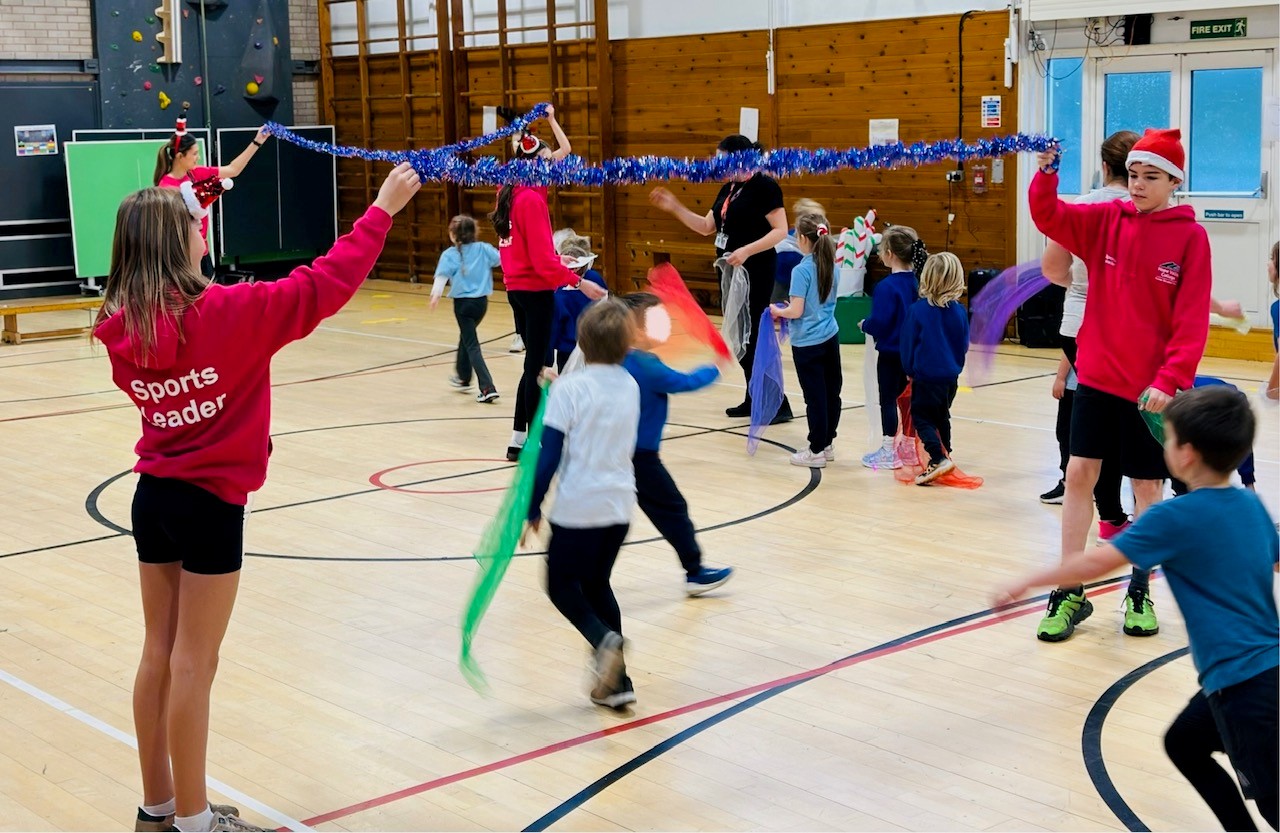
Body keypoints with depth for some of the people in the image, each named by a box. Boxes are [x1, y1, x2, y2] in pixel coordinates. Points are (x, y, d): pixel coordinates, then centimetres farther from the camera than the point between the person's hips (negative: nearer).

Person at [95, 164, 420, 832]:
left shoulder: (120, 326, -2)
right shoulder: (221, 313, -20)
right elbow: (320, 288, -17)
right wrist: (383, 210, -9)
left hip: (152, 496, 6)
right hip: (208, 503, -6)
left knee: (159, 654, 15)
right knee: (193, 664, 2)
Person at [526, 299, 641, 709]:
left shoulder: (569, 389, -13)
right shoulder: (630, 387, 5)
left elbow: (549, 456, -14)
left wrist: (532, 509, -4)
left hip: (578, 507, -5)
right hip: (620, 505, 5)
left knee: (562, 585, 14)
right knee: (596, 583, 20)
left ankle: (604, 638, -14)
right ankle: (617, 682, 16)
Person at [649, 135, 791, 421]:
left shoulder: (764, 186, -13)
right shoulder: (727, 189, 12)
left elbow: (780, 230, -18)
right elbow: (707, 227, 17)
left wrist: (747, 250, -26)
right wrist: (675, 207, 9)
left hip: (755, 271, -9)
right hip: (730, 270, 9)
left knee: (755, 335, -9)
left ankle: (779, 404, -5)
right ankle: (754, 399, 21)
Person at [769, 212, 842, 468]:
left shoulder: (802, 270, -17)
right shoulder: (830, 266, 4)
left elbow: (796, 311, -19)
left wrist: (777, 311, 0)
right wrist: (791, 306, 17)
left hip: (808, 343, -7)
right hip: (830, 337, 7)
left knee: (815, 396, -1)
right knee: (831, 392, 13)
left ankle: (817, 451, 7)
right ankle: (827, 443, 25)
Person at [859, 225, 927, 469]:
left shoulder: (886, 287, -21)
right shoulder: (917, 282, 1)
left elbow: (879, 323, -24)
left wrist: (865, 325, -3)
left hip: (890, 352, -7)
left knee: (888, 400, 3)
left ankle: (888, 453, 9)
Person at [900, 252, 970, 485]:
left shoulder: (918, 310, -13)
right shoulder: (960, 312, -2)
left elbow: (908, 344, -6)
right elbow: (964, 345, 8)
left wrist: (909, 370, 10)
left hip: (926, 376, -5)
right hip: (951, 377, 5)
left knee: (921, 418, 2)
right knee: (942, 417, 21)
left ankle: (938, 458, -14)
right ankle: (944, 455, 27)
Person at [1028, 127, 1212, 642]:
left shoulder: (1189, 237, -6)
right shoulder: (1106, 220, 3)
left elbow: (1191, 321, -10)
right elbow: (1049, 216, -8)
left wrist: (1170, 380, -17)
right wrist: (1046, 173, -26)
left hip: (1153, 389, -2)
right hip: (1097, 377, 3)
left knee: (1147, 487, 8)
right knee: (1079, 474, 0)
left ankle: (1140, 592, 25)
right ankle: (1070, 594, 11)